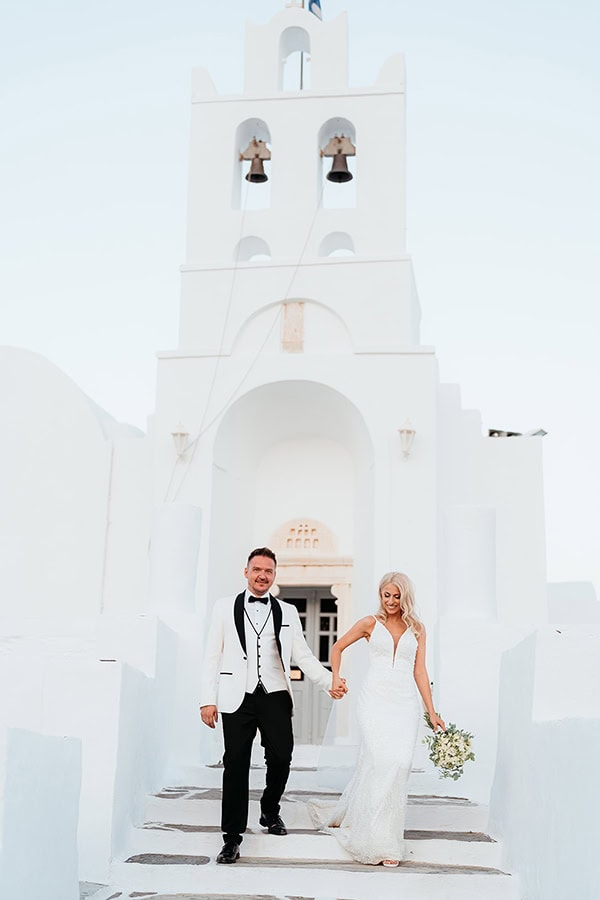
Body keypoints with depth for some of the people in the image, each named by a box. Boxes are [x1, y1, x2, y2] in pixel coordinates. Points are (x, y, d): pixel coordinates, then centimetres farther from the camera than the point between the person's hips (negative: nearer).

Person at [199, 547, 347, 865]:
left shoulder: (288, 612, 13)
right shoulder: (225, 608, 9)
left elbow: (303, 656, 9)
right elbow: (212, 656, 7)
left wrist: (330, 681, -5)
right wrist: (208, 700, 0)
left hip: (275, 696, 2)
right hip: (237, 698, -1)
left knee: (281, 757, -2)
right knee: (236, 764, -2)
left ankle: (270, 812, 28)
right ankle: (232, 838, 7)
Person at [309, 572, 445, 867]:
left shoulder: (417, 629, 12)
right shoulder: (371, 623, 7)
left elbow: (419, 671, 10)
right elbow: (338, 647, 17)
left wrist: (431, 712, 5)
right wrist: (336, 676, 3)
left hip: (405, 702, 3)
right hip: (375, 699, -2)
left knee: (400, 763, -8)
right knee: (380, 761, -16)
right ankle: (378, 841, -7)